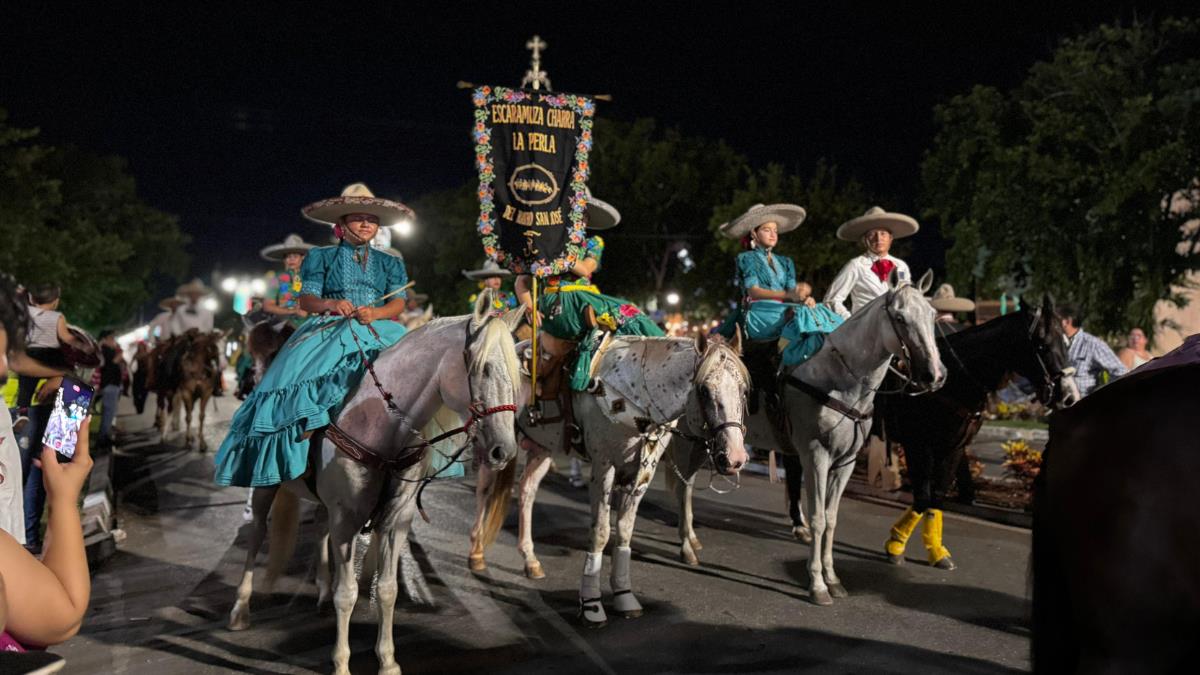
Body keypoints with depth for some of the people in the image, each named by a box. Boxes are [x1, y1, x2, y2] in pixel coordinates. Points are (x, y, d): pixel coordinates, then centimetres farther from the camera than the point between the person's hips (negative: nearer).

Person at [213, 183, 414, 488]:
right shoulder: (322, 257, 15)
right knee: (305, 367, -30)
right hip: (330, 329, -1)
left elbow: (399, 302, 7)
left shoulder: (390, 263, 20)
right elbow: (306, 299, 5)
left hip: (379, 330, 2)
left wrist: (375, 313, -15)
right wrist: (331, 304, -17)